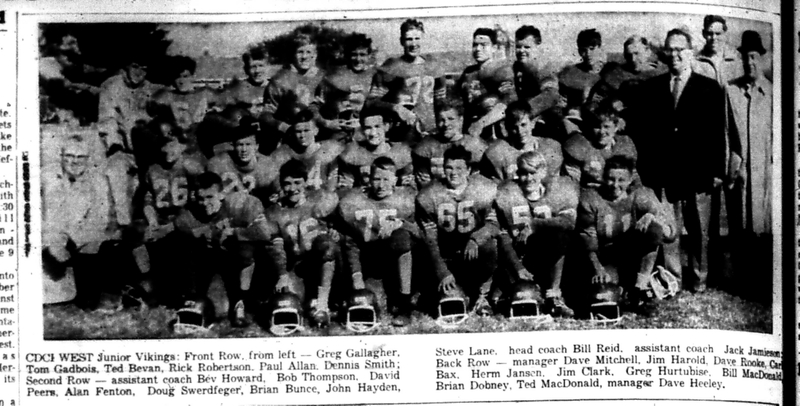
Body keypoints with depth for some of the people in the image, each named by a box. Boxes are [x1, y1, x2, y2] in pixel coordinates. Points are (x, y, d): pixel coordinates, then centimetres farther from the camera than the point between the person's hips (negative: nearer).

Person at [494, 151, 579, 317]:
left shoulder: (559, 189, 1)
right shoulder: (506, 195, 0)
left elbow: (569, 221, -18)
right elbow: (503, 239, -6)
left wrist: (535, 224, -26)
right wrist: (518, 268, -18)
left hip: (548, 258, 1)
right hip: (518, 258, -1)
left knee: (561, 234, -29)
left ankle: (553, 298, -21)